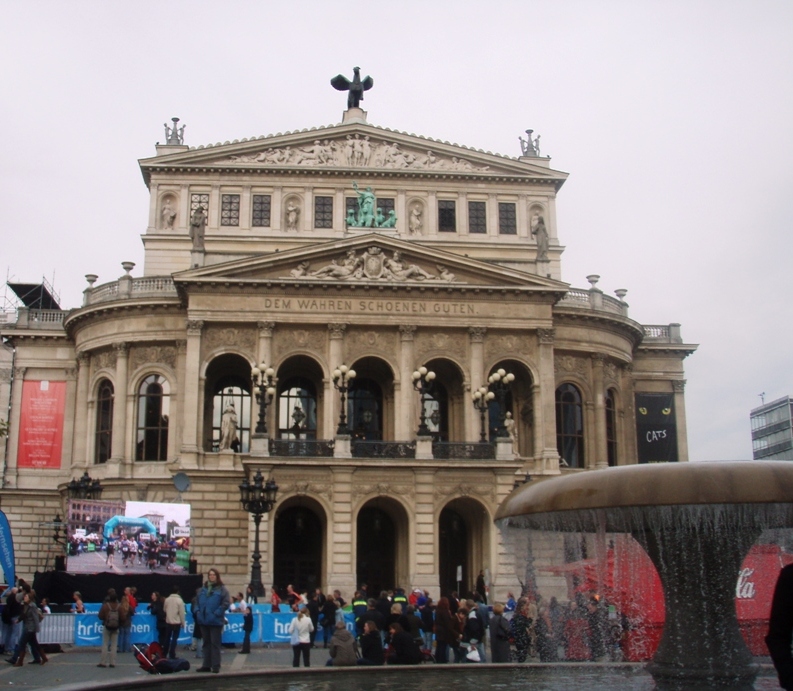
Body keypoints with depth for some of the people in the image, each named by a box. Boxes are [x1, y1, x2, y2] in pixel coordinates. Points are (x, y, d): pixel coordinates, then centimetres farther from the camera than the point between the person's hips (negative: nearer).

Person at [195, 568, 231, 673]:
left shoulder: (222, 589, -5)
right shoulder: (203, 588, 11)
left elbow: (226, 603, -11)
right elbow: (198, 601, 19)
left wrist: (217, 613, -16)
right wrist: (198, 611, 4)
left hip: (215, 621, -6)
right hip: (204, 621, 6)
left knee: (215, 644, -2)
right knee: (206, 643, 12)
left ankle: (216, 666, 2)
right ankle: (206, 665, 18)